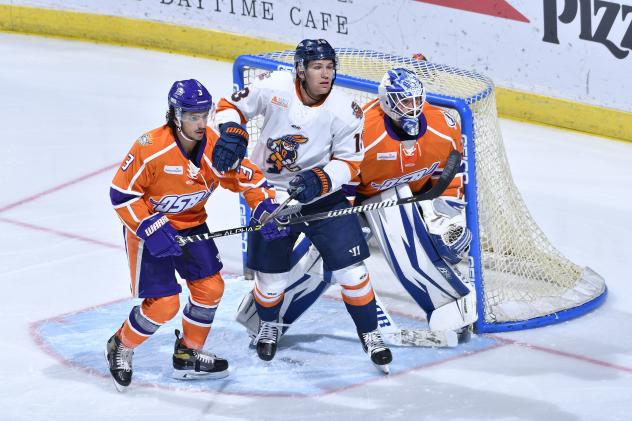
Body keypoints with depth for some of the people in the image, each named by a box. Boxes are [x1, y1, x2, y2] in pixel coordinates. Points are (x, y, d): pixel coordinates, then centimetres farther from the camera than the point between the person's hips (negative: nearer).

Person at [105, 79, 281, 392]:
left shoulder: (216, 146, -13)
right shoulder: (151, 149, -29)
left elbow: (246, 177, -1)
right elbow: (122, 193, -21)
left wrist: (265, 206, -19)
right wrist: (151, 228, -28)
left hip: (191, 224, 6)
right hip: (148, 227, -6)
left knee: (210, 287, 4)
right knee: (164, 303, -11)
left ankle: (188, 355, 25)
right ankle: (121, 347, 15)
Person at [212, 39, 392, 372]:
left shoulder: (345, 111, -17)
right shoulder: (272, 88, -17)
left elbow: (349, 162, -8)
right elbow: (232, 106, -2)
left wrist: (320, 180, -25)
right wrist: (230, 137, -20)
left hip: (322, 194, 0)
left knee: (350, 268, -6)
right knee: (270, 276, 6)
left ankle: (370, 334, 13)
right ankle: (268, 324, 39)